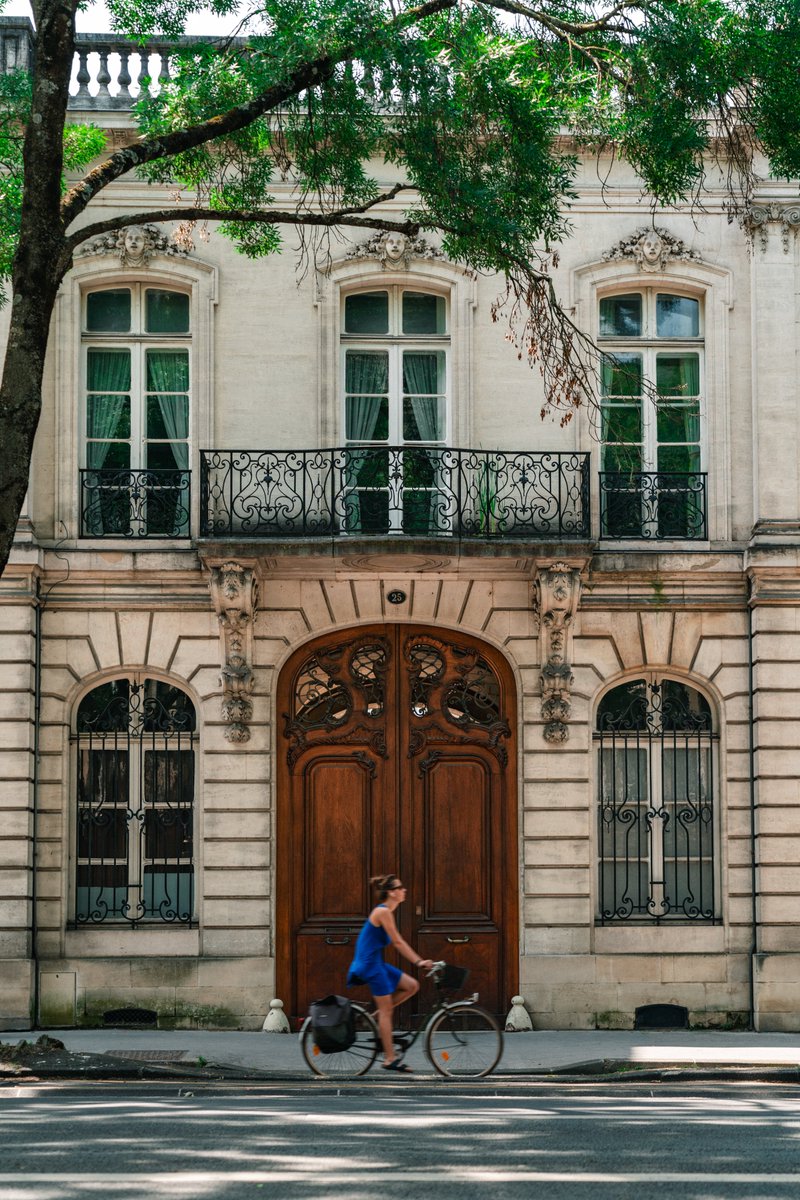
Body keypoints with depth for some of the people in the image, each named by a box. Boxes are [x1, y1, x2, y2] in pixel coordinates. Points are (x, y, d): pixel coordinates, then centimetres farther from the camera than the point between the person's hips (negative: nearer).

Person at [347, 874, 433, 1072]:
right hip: (370, 964, -9)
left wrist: (419, 960, 14)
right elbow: (397, 942, -18)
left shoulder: (386, 911, 14)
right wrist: (418, 961, -17)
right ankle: (390, 1059, -6)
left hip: (376, 963, 9)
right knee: (386, 1010, -7)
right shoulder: (383, 911, -16)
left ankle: (378, 1013, 8)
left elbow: (398, 943, 17)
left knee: (412, 986, 6)